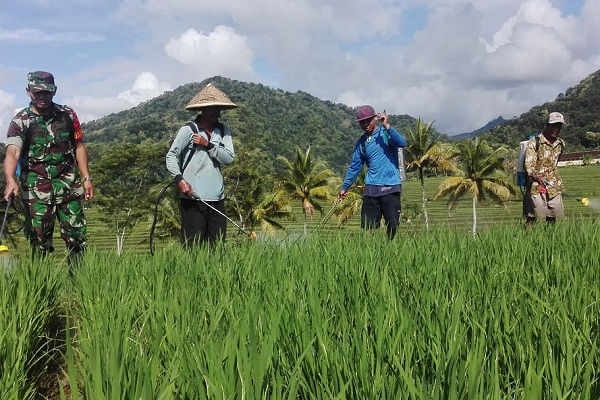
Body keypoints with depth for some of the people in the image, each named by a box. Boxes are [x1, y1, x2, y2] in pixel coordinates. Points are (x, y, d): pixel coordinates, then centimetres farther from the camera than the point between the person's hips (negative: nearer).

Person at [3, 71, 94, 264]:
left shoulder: (67, 115, 7)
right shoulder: (20, 121, -2)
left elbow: (79, 146, 12)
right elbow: (13, 152, -17)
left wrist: (86, 178, 6)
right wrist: (11, 180, -35)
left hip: (69, 185, 2)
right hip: (36, 190, -2)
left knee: (77, 236, 3)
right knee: (39, 240, 2)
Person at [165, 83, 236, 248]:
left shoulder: (223, 131, 12)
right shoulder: (188, 130, -1)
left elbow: (229, 158, 1)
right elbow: (171, 156, -3)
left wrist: (208, 145, -8)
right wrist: (179, 179, -17)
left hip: (217, 198, 5)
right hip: (192, 197, -5)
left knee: (217, 246, 8)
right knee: (192, 246, -3)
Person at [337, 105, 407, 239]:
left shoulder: (386, 133, 2)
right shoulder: (361, 141, 13)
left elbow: (402, 143, -18)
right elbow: (355, 166, 17)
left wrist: (387, 126, -21)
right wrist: (345, 187, 16)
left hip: (391, 187, -3)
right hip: (371, 188, 3)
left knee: (392, 225, -3)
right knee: (367, 227, 0)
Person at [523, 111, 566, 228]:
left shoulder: (561, 144, 11)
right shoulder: (534, 142, -8)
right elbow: (529, 164, -17)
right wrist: (537, 177, -35)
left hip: (554, 186, 5)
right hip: (536, 185, -5)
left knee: (552, 218, 5)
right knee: (531, 217, -8)